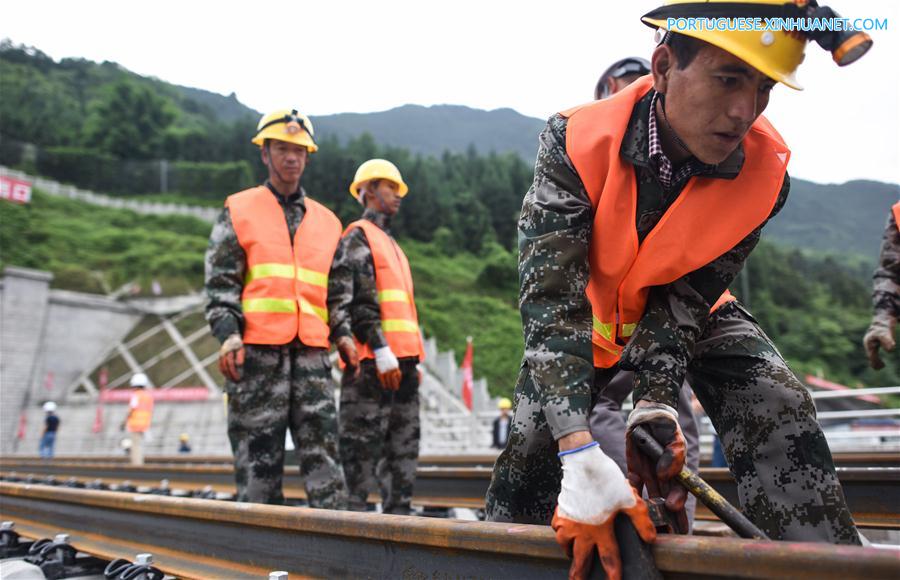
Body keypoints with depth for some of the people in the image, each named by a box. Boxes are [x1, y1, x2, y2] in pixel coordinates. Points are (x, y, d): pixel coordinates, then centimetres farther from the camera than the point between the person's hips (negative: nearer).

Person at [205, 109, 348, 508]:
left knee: (322, 452, -1)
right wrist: (228, 334, -12)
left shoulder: (326, 221, 19)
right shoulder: (238, 211, 10)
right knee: (258, 455, 0)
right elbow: (221, 281, 2)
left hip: (312, 351, 3)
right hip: (257, 350, -3)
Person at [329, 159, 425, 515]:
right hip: (374, 362, -9)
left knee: (404, 445, 9)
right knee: (364, 443, -7)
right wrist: (381, 350, -21)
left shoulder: (391, 244, 26)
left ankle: (398, 511, 15)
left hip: (400, 359, 9)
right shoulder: (358, 237, -2)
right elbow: (362, 301, -14)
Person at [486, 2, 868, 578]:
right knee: (535, 438, -10)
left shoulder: (765, 172, -25)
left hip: (693, 313, 2)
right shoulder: (577, 142, -33)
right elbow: (551, 295, -39)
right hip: (590, 313, -1)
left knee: (778, 410, -20)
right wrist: (579, 454, -48)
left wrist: (656, 400, -36)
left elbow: (687, 295, -21)